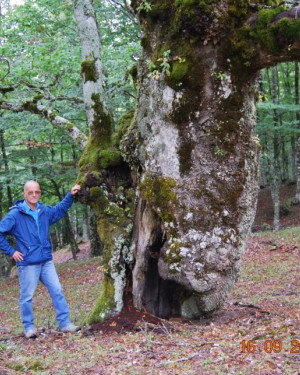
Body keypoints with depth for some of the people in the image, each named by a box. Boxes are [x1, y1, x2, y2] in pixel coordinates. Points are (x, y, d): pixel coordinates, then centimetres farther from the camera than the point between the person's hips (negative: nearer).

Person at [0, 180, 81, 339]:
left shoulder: (45, 211, 7)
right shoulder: (16, 214, -11)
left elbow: (60, 209, 27)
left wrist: (70, 195, 16)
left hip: (46, 261, 5)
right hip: (28, 264, -5)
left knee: (57, 291, 6)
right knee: (27, 296, 3)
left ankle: (65, 323, 13)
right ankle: (29, 327, 18)